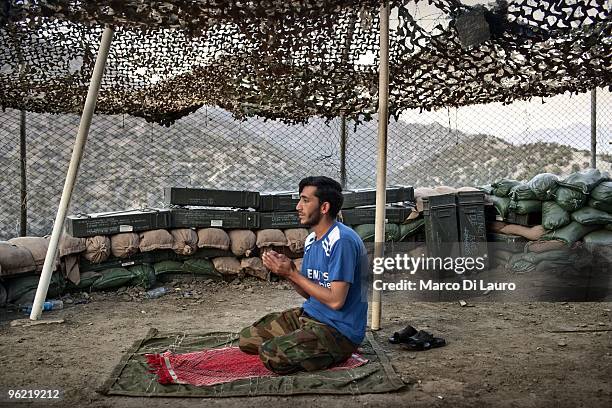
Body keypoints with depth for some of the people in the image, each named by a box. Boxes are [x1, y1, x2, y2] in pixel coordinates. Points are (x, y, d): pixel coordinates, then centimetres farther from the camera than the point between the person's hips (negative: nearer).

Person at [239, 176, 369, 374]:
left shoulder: (342, 241, -21)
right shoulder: (311, 240, 9)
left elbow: (335, 300, -24)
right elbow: (309, 292, 12)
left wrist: (292, 273, -18)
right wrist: (286, 269, -6)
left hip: (340, 330, -9)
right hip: (308, 314, 9)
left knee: (271, 355, -25)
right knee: (247, 339, 4)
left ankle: (337, 354, -3)